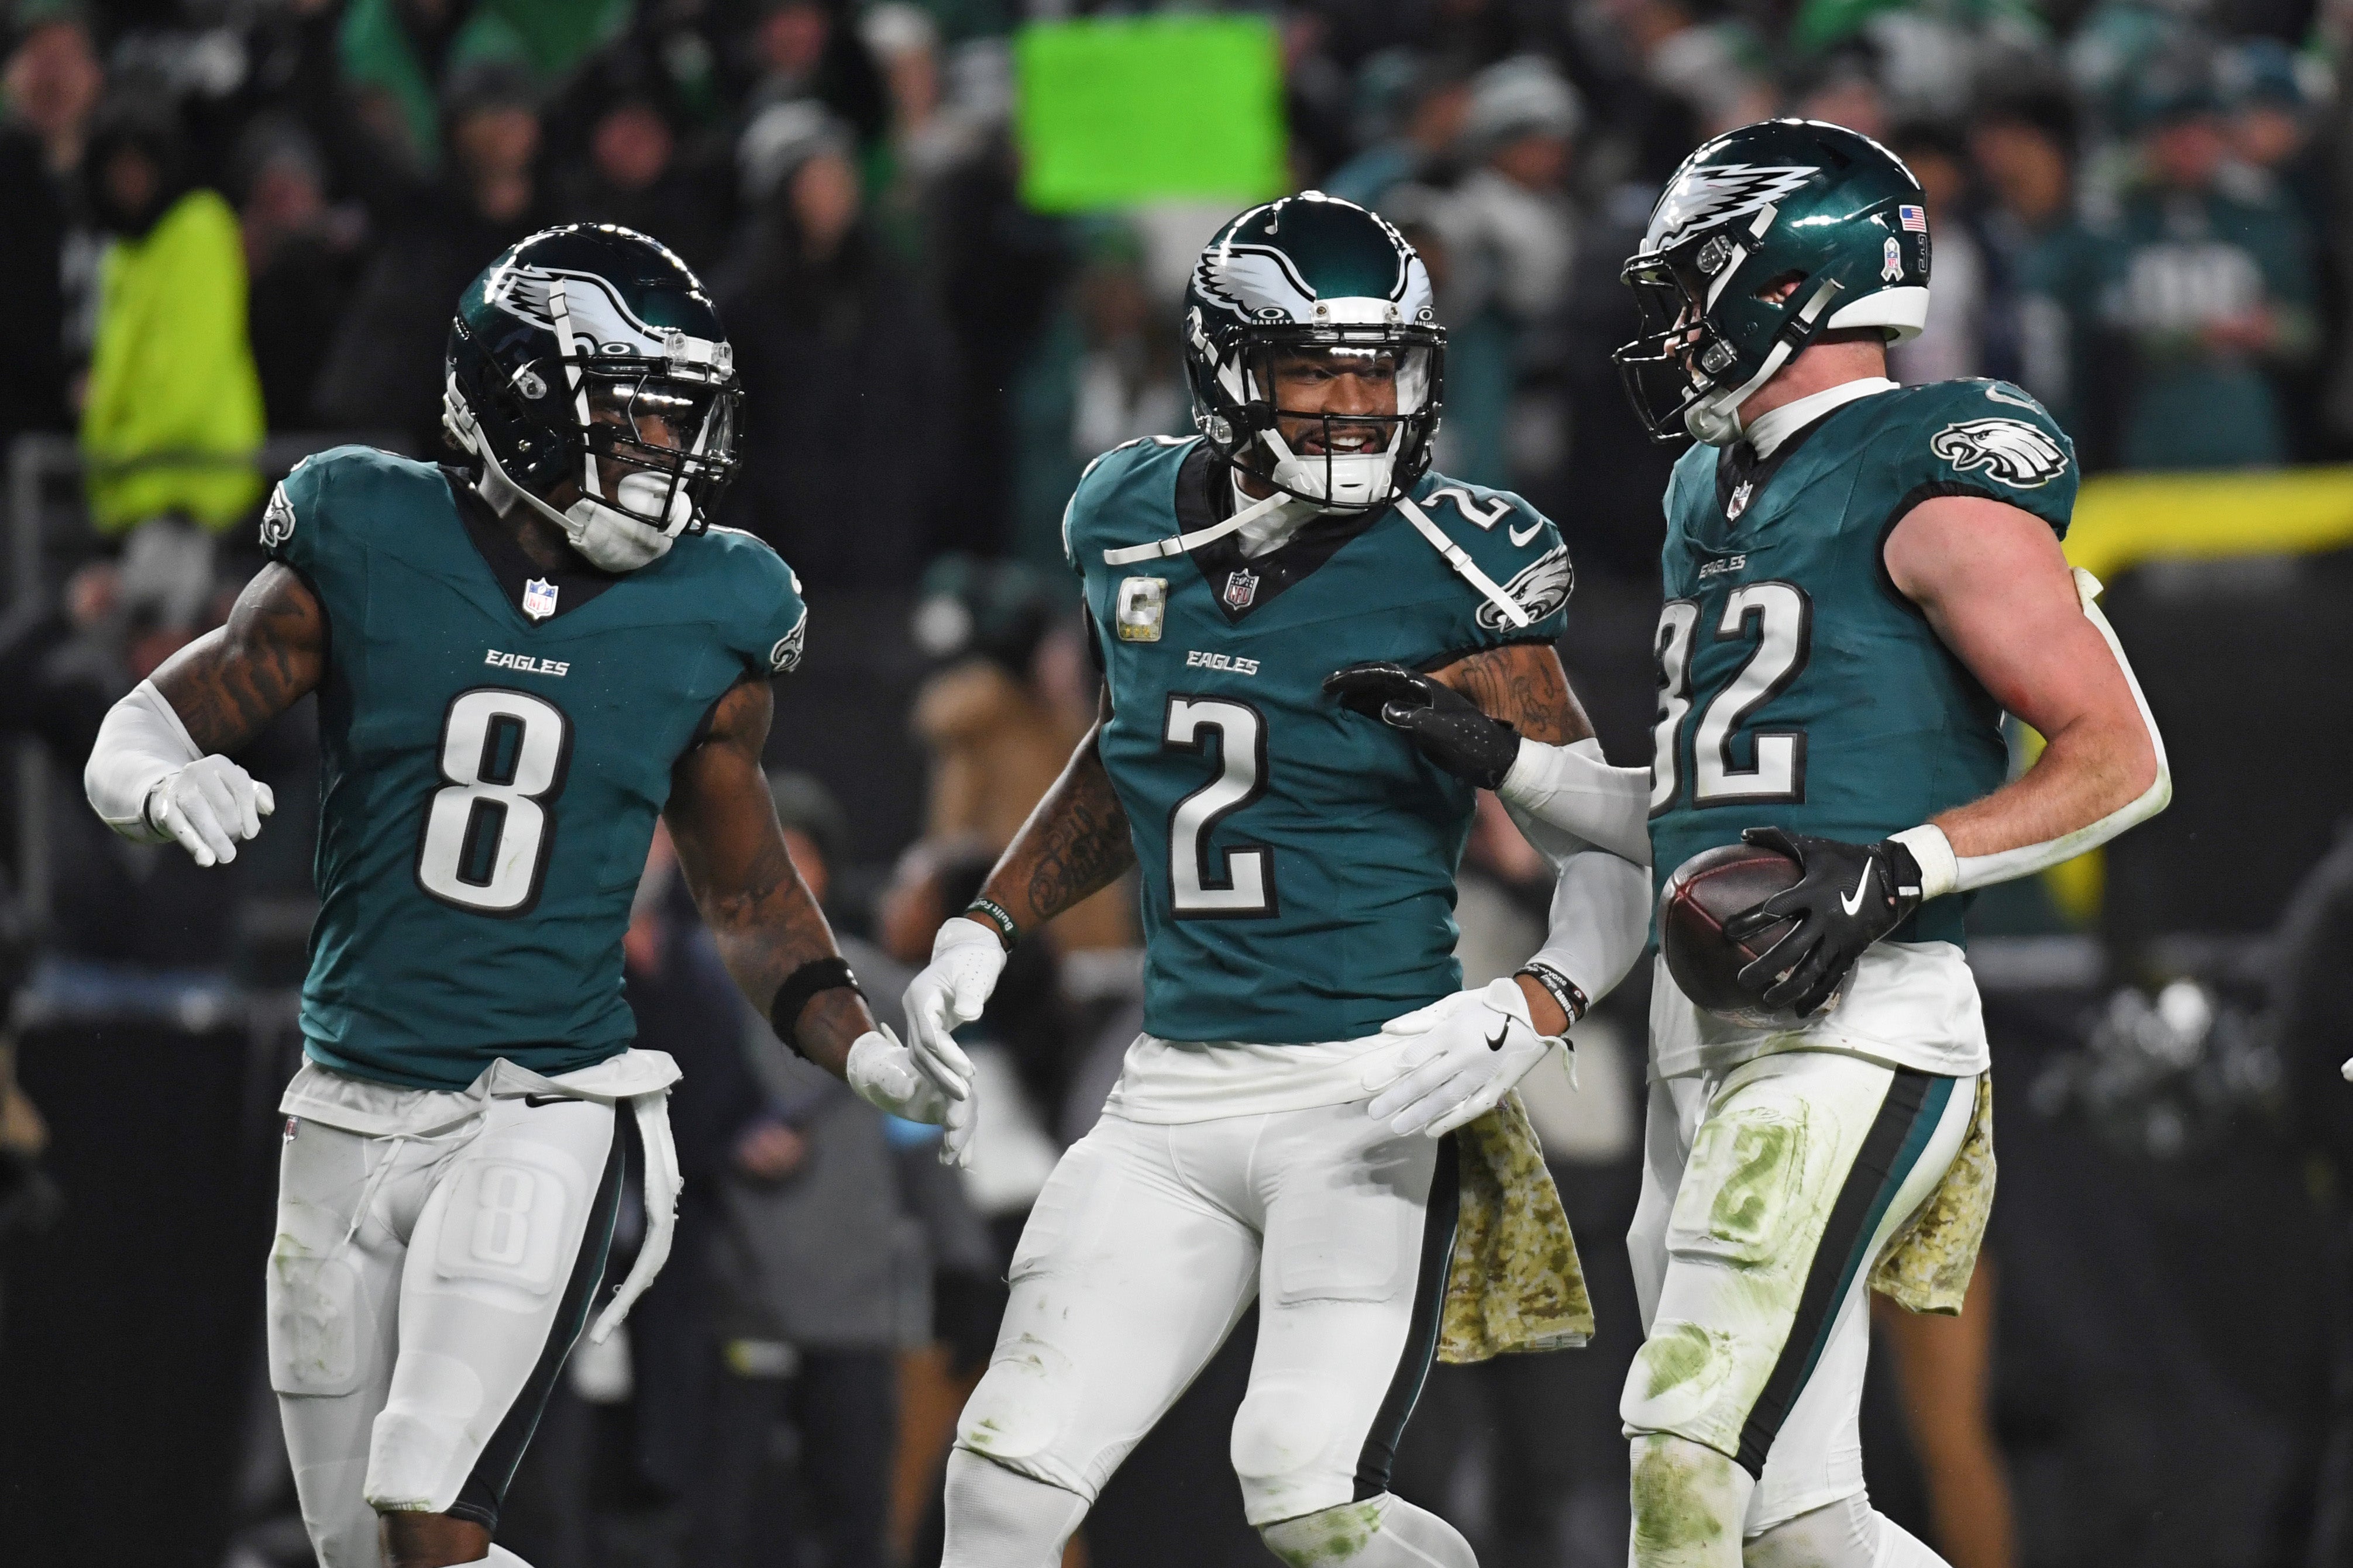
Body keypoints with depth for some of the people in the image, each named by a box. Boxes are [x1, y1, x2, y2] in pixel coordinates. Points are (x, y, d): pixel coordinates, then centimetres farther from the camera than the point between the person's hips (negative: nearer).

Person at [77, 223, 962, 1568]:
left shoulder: (706, 619, 0)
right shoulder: (367, 554, -4)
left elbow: (748, 888, 14)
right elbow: (148, 729, 1)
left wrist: (867, 1054, -1)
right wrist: (171, 784, -23)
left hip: (543, 1117, -2)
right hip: (351, 1114, 2)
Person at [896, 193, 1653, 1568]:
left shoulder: (1451, 574, -10)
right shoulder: (1129, 523, 7)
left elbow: (1615, 850, -9)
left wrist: (1531, 1015, -25)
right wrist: (987, 929, 19)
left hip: (1369, 1095, -5)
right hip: (1175, 1095, 5)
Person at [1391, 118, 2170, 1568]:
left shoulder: (1929, 488, -7)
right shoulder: (1720, 494, 21)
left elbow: (2121, 763, -10)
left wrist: (1891, 871, -19)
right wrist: (1500, 757, 15)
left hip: (1854, 1025, -9)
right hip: (1707, 1042, 9)